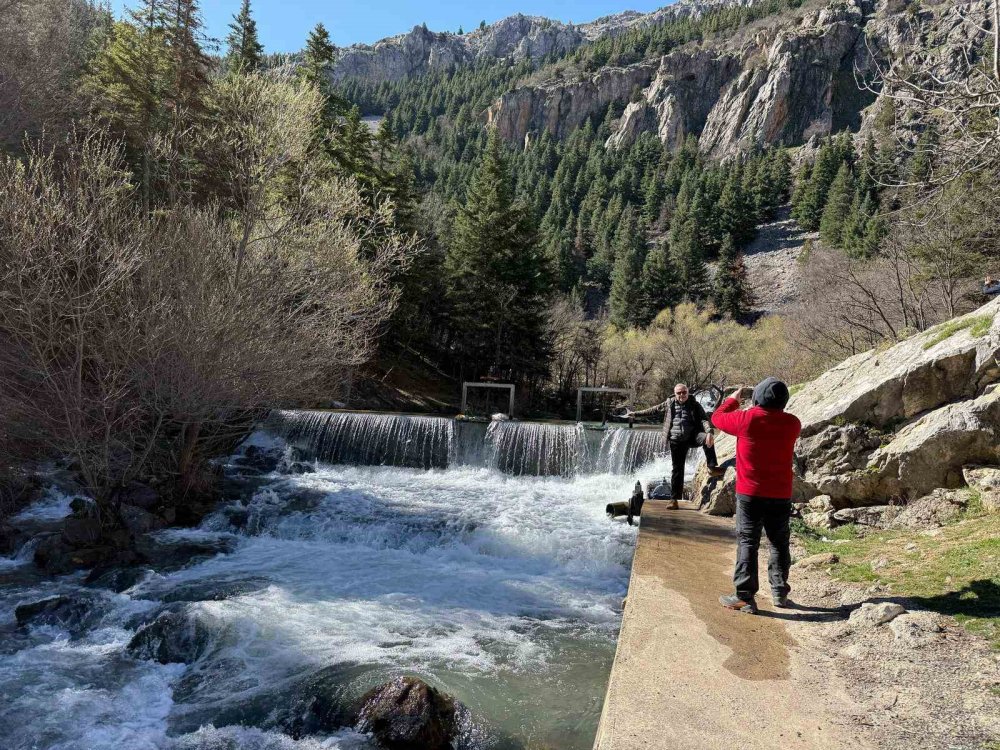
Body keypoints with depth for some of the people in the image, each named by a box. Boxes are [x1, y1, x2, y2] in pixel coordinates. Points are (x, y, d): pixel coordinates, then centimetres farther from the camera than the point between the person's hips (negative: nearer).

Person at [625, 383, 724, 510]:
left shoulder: (695, 405, 0)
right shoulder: (669, 404, 7)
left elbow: (704, 419, -12)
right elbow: (654, 410, 18)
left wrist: (710, 432, -32)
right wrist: (636, 414, 22)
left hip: (692, 436, -2)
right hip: (676, 441, 2)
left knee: (706, 438, -35)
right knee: (677, 469, 2)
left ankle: (712, 467, -28)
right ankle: (674, 499, 7)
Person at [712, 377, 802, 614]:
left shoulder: (746, 418, -13)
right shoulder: (792, 423, -4)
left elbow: (717, 418, 4)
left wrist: (733, 399, 18)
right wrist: (773, 407, 23)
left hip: (750, 494, -3)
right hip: (781, 495, 3)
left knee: (747, 543, 0)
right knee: (779, 543, 16)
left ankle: (745, 597, -2)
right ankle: (780, 592, 23)